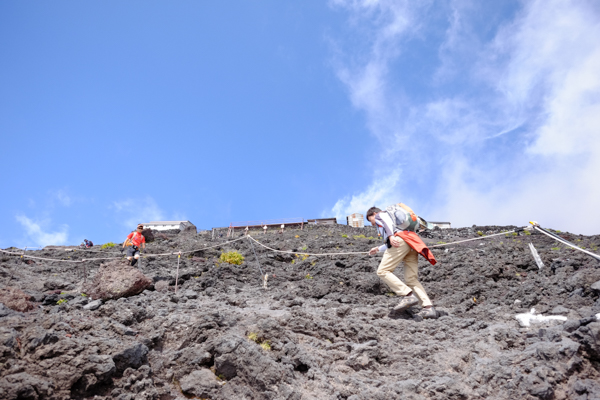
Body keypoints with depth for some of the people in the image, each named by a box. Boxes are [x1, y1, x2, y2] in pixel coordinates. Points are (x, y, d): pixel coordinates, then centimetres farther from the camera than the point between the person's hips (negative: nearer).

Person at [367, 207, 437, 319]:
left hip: (400, 240, -8)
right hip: (412, 243, 8)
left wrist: (390, 236, -21)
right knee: (412, 279, 3)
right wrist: (378, 249, 57)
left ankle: (408, 295, -20)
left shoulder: (379, 215, 20)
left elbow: (386, 221, -6)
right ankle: (428, 308, -12)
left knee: (383, 271, -7)